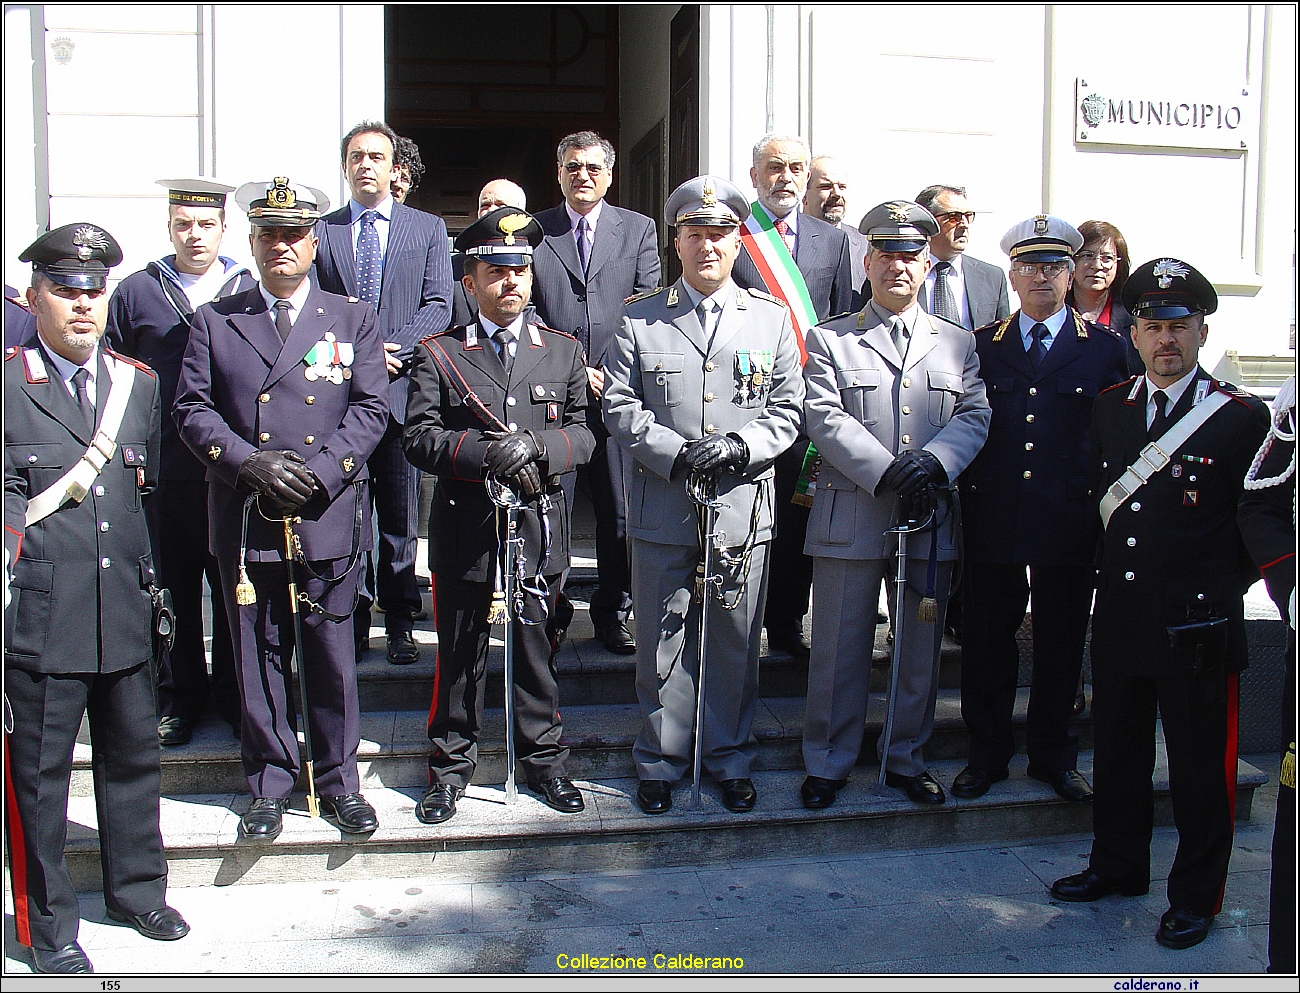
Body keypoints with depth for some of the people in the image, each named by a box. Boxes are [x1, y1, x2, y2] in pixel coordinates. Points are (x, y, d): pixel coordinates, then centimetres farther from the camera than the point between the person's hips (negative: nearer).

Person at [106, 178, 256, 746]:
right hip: (162, 474, 0)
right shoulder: (134, 294, 7)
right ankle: (178, 698, 22)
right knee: (173, 589, 8)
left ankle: (234, 695, 22)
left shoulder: (253, 293, 7)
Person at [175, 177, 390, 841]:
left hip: (329, 517, 0)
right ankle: (269, 785, 22)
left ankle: (338, 780, 21)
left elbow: (371, 409, 1)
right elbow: (192, 410, 3)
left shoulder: (353, 319, 9)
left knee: (332, 657, 6)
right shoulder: (215, 321, 10)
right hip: (244, 521, 1)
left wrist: (318, 471, -13)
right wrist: (249, 463, -13)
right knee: (259, 658, 8)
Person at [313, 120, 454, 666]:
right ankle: (353, 621, 14)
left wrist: (394, 350, -13)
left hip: (402, 390, 0)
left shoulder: (427, 228, 11)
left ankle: (400, 623, 14)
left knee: (400, 516, 5)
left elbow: (438, 306, 1)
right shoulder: (319, 232, 11)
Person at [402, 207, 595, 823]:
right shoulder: (438, 354, 3)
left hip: (539, 527, 1)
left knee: (535, 648, 10)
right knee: (460, 654, 8)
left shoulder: (562, 351, 11)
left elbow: (582, 434, 7)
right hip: (465, 529, -1)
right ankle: (450, 767, 23)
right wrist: (485, 453, -20)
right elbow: (419, 437, -5)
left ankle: (544, 758, 26)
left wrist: (538, 446, -14)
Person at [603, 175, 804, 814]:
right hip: (663, 514, -1)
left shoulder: (771, 318, 9)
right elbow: (619, 408, 0)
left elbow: (788, 407, 5)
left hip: (743, 511, 1)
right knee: (662, 643, 8)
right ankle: (660, 761, 24)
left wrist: (741, 445, -14)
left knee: (736, 645, 10)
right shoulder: (640, 320, 5)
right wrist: (676, 453, -15)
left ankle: (730, 758, 27)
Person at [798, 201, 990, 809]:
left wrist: (934, 461, -17)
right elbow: (825, 418, -7)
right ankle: (827, 763, 18)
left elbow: (974, 415, 3)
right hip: (851, 519, -3)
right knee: (840, 651, 3)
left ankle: (906, 759, 28)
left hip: (931, 520, 3)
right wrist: (889, 475, -18)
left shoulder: (957, 343, 14)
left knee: (920, 651, 11)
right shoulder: (829, 339, 5)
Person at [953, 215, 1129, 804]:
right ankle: (987, 755, 20)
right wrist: (969, 493, -2)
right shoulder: (981, 345, 8)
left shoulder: (1104, 348, 6)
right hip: (993, 520, 1)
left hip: (1070, 524, 0)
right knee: (988, 641, 6)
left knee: (1061, 645, 9)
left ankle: (1053, 756, 25)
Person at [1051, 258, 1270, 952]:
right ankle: (1118, 866, 35)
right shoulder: (1107, 408, 7)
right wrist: (1113, 569, 12)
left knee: (1201, 765, 7)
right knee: (1117, 752, 17)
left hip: (1198, 627, -4)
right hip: (1120, 619, 5)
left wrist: (1222, 585, -1)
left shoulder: (1241, 417, -7)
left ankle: (1196, 895, 23)